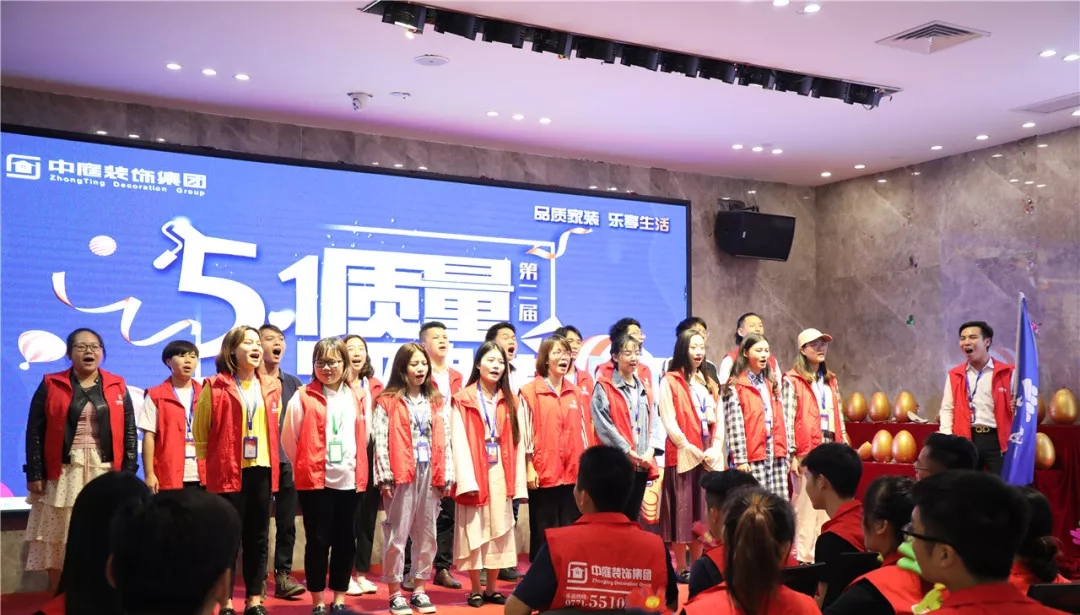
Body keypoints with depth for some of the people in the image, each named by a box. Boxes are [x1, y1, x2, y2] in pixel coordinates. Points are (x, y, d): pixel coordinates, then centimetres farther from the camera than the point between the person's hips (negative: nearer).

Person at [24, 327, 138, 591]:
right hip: (63, 475, -1)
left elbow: (129, 432, 6)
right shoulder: (51, 385, 3)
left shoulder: (117, 386, 7)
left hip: (105, 474, 1)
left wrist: (128, 472, -1)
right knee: (57, 541, 3)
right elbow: (35, 432, 1)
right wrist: (35, 474, -6)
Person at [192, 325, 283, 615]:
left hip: (262, 471, 4)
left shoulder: (271, 388, 9)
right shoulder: (215, 387, -5)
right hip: (228, 473, -4)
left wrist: (270, 462, 13)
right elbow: (200, 432, -2)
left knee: (258, 538, 10)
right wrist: (211, 463, 1)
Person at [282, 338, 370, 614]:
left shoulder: (359, 396, 6)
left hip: (350, 480, 3)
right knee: (318, 541, 3)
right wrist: (305, 466, 6)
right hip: (315, 480, -3)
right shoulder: (303, 397, -4)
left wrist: (355, 466, 13)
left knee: (346, 541, 10)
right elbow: (289, 438, 0)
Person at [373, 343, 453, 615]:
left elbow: (444, 440, 10)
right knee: (397, 534, 1)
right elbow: (381, 442, -7)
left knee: (426, 533, 11)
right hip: (401, 474, -5)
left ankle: (419, 590, 22)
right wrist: (385, 476, -12)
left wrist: (446, 476, 5)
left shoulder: (436, 401, 12)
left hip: (429, 473, 5)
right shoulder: (387, 402, -3)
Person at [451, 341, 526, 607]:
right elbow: (459, 442, -9)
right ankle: (475, 590, 13)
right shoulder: (463, 400, -2)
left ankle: (492, 589, 19)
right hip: (475, 475, -4)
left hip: (501, 475, 4)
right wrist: (467, 479, -17)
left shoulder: (510, 402, 10)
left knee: (499, 531, 8)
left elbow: (517, 443, 5)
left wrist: (517, 482, -3)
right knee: (474, 531, 2)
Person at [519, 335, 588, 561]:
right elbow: (525, 433, -6)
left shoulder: (575, 392, 13)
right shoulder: (530, 392, -4)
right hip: (543, 473, -5)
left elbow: (583, 431, 14)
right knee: (544, 533, 3)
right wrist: (529, 468, -11)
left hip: (573, 472, 5)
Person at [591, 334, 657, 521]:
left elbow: (653, 423, 11)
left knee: (633, 517, 12)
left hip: (642, 464, 6)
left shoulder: (644, 389, 17)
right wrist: (629, 452, -15)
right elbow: (604, 426, -12)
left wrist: (650, 450, -5)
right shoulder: (604, 387, -3)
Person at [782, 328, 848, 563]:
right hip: (806, 452, -6)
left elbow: (838, 416, 18)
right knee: (805, 505, -3)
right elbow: (787, 420, -9)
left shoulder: (830, 380, 16)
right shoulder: (792, 381, -5)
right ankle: (803, 557, 4)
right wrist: (791, 455, -13)